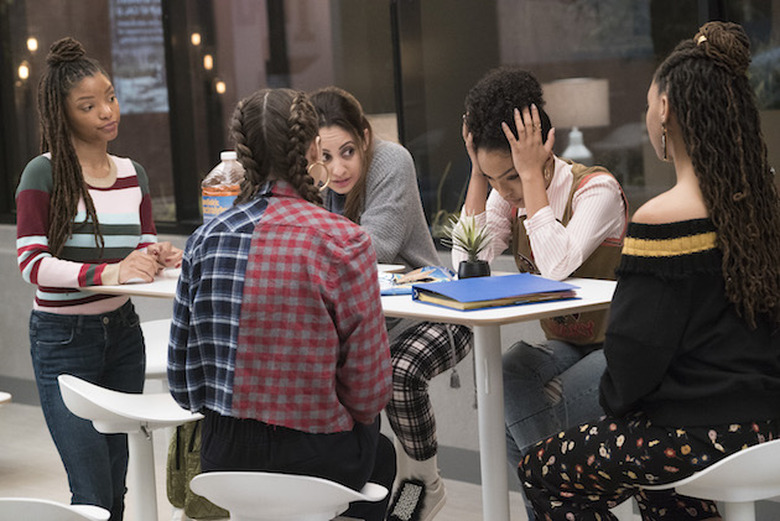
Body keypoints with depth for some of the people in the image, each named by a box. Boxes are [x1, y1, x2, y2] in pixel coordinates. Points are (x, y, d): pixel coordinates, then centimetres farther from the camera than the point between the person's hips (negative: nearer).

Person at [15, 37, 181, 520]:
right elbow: (31, 263, -16)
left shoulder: (133, 174, 9)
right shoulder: (44, 174, -9)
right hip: (63, 338, -6)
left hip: (122, 331, 6)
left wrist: (158, 257, -9)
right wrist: (107, 273, -28)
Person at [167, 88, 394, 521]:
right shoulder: (343, 242, -17)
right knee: (381, 455, 32)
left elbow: (181, 376, 1)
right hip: (319, 465, -4)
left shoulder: (205, 240, -4)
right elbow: (368, 391, -13)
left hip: (224, 461, 4)